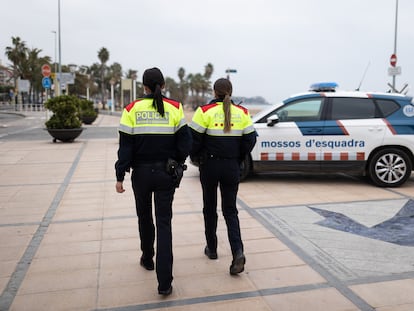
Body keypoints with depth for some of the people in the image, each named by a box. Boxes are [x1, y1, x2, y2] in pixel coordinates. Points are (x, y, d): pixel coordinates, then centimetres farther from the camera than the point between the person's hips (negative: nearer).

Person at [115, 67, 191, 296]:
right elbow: (184, 142, -2)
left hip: (141, 172, 0)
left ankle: (147, 259, 42)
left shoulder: (132, 109, -4)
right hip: (166, 173, 0)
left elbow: (125, 146, -5)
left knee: (144, 217, 22)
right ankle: (164, 282, -3)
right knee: (164, 223, 2)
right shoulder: (174, 108, -3)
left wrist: (120, 176, -1)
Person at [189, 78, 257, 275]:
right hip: (232, 167, 2)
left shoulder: (205, 111, -8)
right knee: (230, 210, 9)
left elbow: (194, 139, -9)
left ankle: (211, 249, 28)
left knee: (209, 208, 16)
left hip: (210, 165, -2)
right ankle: (238, 251, -8)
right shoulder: (242, 112, 2)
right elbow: (250, 140, 2)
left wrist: (195, 159, 9)